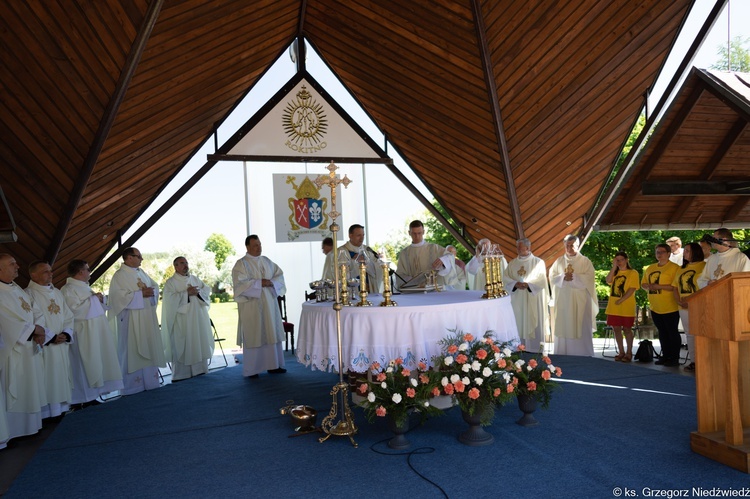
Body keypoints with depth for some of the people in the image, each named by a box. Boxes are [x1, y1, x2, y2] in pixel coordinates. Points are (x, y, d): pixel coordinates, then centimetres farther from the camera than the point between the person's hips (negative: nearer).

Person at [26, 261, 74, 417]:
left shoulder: (57, 292, 13)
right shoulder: (29, 294, -8)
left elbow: (68, 316, 12)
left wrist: (66, 334, -5)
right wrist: (50, 338, -16)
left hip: (62, 346, 7)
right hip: (43, 346, -6)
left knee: (62, 378, 11)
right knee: (46, 380, -3)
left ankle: (62, 408, 20)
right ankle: (47, 412, 6)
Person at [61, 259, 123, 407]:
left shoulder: (84, 287, 15)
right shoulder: (68, 290, -13)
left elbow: (95, 307, 24)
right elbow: (74, 309, -24)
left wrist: (100, 299, 2)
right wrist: (93, 298, -15)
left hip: (95, 332, 9)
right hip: (83, 334, -9)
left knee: (95, 364, 12)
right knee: (84, 365, -3)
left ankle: (90, 395, 21)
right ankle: (82, 399, 6)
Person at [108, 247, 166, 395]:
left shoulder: (141, 272, 15)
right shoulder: (119, 275, -8)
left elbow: (155, 286, 16)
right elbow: (118, 295, -19)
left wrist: (152, 291, -7)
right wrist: (141, 294, -20)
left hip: (147, 318, 7)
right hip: (131, 320, -7)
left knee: (149, 348, 10)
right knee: (133, 351, -3)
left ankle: (150, 381, 19)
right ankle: (133, 385, 4)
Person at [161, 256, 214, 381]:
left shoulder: (195, 279, 14)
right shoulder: (170, 282, -1)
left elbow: (207, 290, 7)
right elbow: (169, 298, -15)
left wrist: (198, 292, -12)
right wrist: (186, 293, -17)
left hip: (197, 319, 5)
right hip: (181, 320, -5)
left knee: (199, 344, 6)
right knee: (182, 346, -4)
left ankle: (198, 370, 15)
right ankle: (181, 374, 1)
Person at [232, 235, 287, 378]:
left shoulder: (267, 261, 13)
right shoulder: (241, 264, -5)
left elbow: (280, 275, 10)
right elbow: (240, 283, -16)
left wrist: (271, 282, -10)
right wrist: (259, 283, -18)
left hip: (269, 303, 6)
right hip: (251, 306, -6)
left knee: (272, 333, 7)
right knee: (253, 336, -2)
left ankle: (273, 365, 17)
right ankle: (251, 370, 6)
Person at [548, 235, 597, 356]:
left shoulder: (585, 261, 4)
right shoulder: (559, 261, 12)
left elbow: (589, 278, -7)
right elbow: (552, 277, 4)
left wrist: (574, 276, -17)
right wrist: (563, 277, -13)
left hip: (580, 301, -2)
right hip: (563, 301, 2)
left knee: (581, 328, -3)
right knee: (563, 327, 2)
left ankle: (583, 354, 4)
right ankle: (562, 354, 8)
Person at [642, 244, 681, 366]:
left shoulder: (674, 268, -9)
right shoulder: (650, 268, 13)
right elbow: (643, 284, 17)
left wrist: (659, 286, -21)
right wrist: (649, 287, -4)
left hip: (670, 308, -7)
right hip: (655, 308, 7)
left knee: (672, 333, 2)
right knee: (662, 333, 14)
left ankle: (675, 358, 11)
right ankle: (665, 356, 24)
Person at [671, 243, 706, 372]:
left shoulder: (704, 266, -4)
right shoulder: (681, 269, 18)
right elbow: (675, 287, 17)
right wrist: (679, 301, 1)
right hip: (683, 307, 7)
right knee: (689, 334, 9)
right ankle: (695, 360, 16)